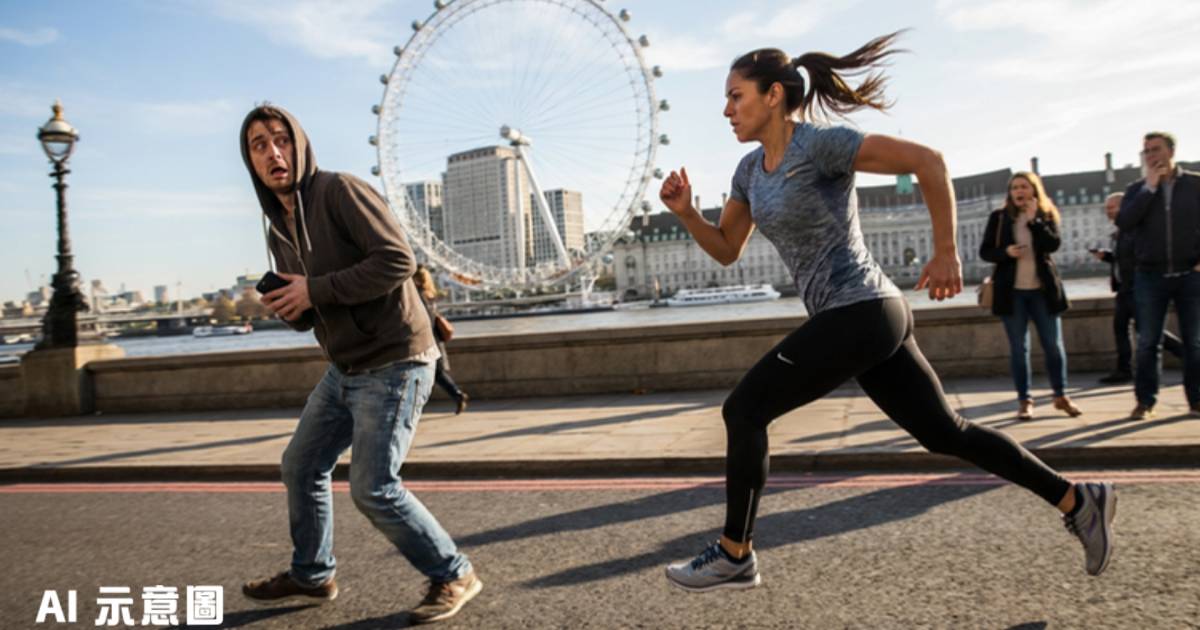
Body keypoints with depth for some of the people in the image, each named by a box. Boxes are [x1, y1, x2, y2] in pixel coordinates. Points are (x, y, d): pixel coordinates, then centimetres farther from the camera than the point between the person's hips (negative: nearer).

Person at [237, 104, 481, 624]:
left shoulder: (341, 191, -13)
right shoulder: (277, 226, 13)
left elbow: (399, 259, -24)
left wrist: (315, 291, -20)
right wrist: (288, 308, -4)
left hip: (394, 364, -9)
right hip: (345, 368, 9)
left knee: (373, 488, -9)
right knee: (301, 466, 16)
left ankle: (453, 575, 11)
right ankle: (311, 575, 37)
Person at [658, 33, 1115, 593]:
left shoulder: (820, 143, -13)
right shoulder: (751, 169, 12)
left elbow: (927, 160, -16)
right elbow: (725, 250, 17)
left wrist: (946, 253, -14)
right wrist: (685, 212, 1)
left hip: (860, 313, -9)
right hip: (866, 318, 9)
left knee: (742, 410, -6)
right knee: (944, 432, 16)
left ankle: (734, 556, 6)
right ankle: (1078, 501, 28)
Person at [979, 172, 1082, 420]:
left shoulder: (1047, 215, 5)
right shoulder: (999, 217, 3)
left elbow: (1054, 243, -11)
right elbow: (984, 251, 2)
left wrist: (1033, 220, -17)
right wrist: (1006, 252, -16)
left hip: (1043, 290, 1)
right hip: (1012, 291, -1)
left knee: (1054, 344, 5)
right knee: (1018, 348, 2)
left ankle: (1061, 395, 21)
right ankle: (1024, 400, 10)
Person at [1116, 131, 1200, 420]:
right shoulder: (1137, 189, 6)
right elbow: (1124, 222, -10)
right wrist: (1150, 186, -11)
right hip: (1150, 276, 1)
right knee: (1147, 342, 2)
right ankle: (1145, 401, 8)